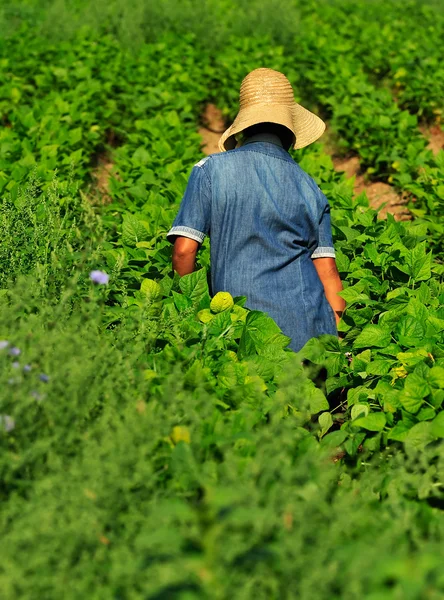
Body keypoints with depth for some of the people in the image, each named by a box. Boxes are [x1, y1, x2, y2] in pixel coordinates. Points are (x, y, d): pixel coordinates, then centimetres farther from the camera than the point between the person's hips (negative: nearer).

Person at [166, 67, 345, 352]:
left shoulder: (211, 169, 1)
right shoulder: (310, 187, 10)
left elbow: (184, 250, -4)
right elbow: (328, 271, 7)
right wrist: (339, 339, 13)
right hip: (312, 330, 3)